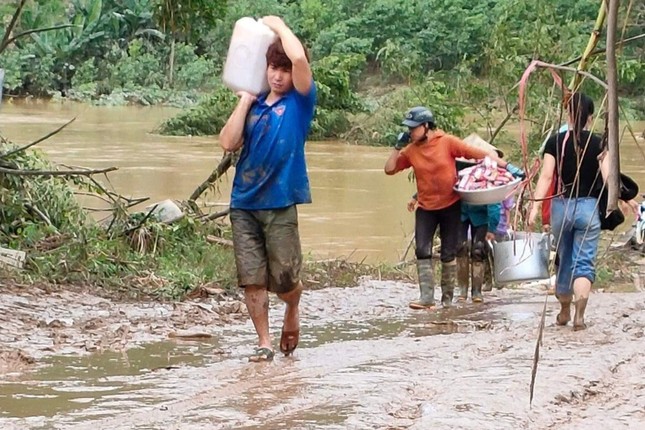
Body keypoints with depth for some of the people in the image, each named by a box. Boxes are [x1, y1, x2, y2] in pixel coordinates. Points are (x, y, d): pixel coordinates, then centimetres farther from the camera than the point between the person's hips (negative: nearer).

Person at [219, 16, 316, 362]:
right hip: (244, 203, 4)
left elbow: (299, 58, -18)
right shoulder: (254, 106, 12)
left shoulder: (300, 101, 0)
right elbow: (228, 143, 1)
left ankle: (292, 311, 33)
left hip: (279, 204, -4)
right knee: (251, 280, 0)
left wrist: (277, 25, -4)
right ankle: (264, 344, 10)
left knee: (284, 281, 1)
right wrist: (244, 102, 0)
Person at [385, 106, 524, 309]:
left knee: (448, 254, 4)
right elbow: (389, 169, 5)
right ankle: (426, 296, -10)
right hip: (425, 208, 3)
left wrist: (506, 166, -12)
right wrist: (397, 147, -7)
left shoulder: (447, 142, -11)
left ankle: (448, 298, 15)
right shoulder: (411, 150, 0)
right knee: (422, 251, -9)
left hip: (450, 206, -3)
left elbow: (479, 153, -10)